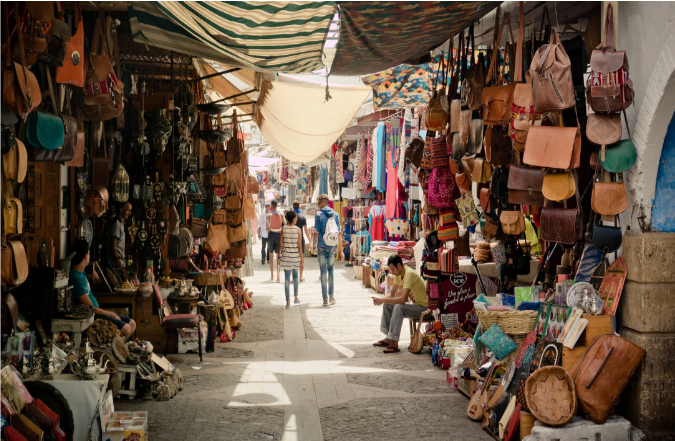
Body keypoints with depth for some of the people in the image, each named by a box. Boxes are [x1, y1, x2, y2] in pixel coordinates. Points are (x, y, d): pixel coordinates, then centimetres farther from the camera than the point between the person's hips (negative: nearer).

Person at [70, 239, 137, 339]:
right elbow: (90, 308, -21)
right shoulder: (76, 278, -24)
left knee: (132, 324, 5)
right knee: (125, 329, -24)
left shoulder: (81, 271, 6)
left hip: (96, 311, 10)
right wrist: (111, 314, -12)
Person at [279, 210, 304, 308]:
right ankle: (296, 297, 25)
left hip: (286, 256, 0)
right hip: (295, 256, 0)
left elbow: (281, 244, -2)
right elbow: (299, 246, -8)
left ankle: (288, 301, 4)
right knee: (295, 276, 20)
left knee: (287, 278, 4)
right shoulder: (297, 229, -8)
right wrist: (302, 259, -2)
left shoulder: (283, 229, -4)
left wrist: (279, 256, 10)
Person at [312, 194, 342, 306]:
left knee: (323, 271, 2)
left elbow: (316, 232, -8)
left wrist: (314, 246, 4)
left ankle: (325, 299, 3)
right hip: (332, 246, 3)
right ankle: (331, 295, 10)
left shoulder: (319, 214, -6)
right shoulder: (335, 214, 4)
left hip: (321, 246, -3)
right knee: (330, 269, 17)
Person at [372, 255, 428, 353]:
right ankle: (389, 338, 5)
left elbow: (403, 299, -32)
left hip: (423, 307, -10)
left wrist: (383, 300, -27)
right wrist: (380, 299, -10)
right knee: (387, 305, 4)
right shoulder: (398, 274, 4)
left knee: (398, 307, -30)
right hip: (415, 305, 10)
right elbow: (392, 295, 11)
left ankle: (394, 343, -28)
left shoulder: (409, 274, -25)